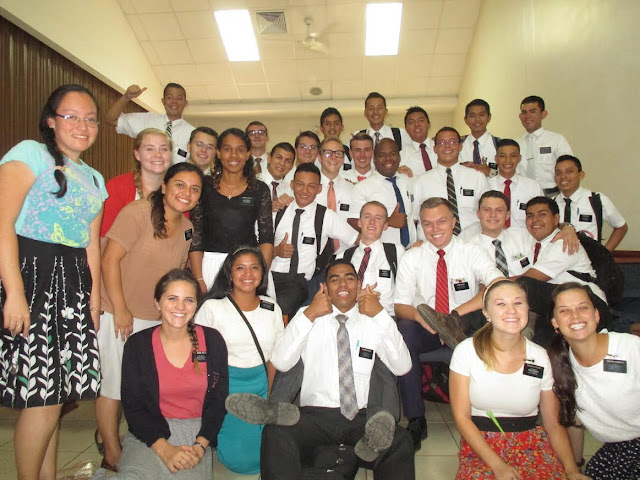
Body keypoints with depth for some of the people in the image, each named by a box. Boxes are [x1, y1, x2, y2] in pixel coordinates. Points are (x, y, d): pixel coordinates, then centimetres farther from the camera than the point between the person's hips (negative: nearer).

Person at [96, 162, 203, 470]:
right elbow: (109, 260, -17)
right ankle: (112, 455, 23)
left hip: (156, 320, 6)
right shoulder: (139, 211, -15)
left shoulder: (187, 228, 5)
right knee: (113, 387, 5)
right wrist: (120, 310, -17)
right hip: (119, 315, -6)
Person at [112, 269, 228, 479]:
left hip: (197, 433, 1)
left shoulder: (213, 341, 0)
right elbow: (132, 406, -2)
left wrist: (200, 446, -10)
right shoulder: (138, 344, -2)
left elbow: (218, 399, 3)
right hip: (151, 434, -1)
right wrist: (164, 449, -14)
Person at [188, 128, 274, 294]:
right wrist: (199, 280, -7)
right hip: (209, 264, 0)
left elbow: (266, 238, 2)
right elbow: (195, 234, 0)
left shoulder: (260, 190, 5)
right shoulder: (204, 186, 4)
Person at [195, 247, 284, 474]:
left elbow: (273, 357, 9)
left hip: (259, 385, 4)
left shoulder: (272, 308, 3)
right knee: (238, 458, -10)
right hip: (225, 385, -3)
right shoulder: (212, 307, -8)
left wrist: (270, 397, 4)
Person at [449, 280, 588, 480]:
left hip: (531, 443, 2)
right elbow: (461, 417, -8)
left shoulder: (540, 357, -1)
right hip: (480, 444, -2)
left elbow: (553, 423, 4)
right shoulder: (466, 351, -9)